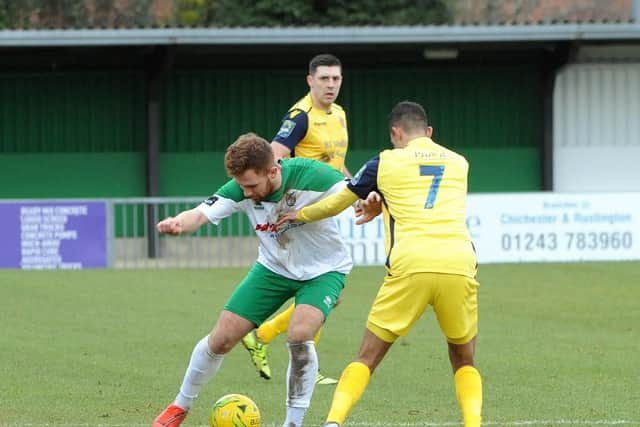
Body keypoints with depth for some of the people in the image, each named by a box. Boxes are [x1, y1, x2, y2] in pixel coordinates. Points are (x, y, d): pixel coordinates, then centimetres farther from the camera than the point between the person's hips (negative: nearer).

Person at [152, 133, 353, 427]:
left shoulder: (311, 176, -31)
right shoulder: (240, 190, -21)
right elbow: (200, 214, -32)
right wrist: (177, 223, -55)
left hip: (323, 270, -3)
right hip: (273, 268, 4)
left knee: (299, 335, -30)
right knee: (221, 339, 0)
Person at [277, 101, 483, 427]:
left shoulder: (386, 162, 16)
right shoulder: (459, 163, 24)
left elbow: (337, 202, 29)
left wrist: (301, 215, 48)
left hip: (410, 267, -2)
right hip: (460, 265, 2)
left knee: (368, 357, 9)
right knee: (464, 360, 19)